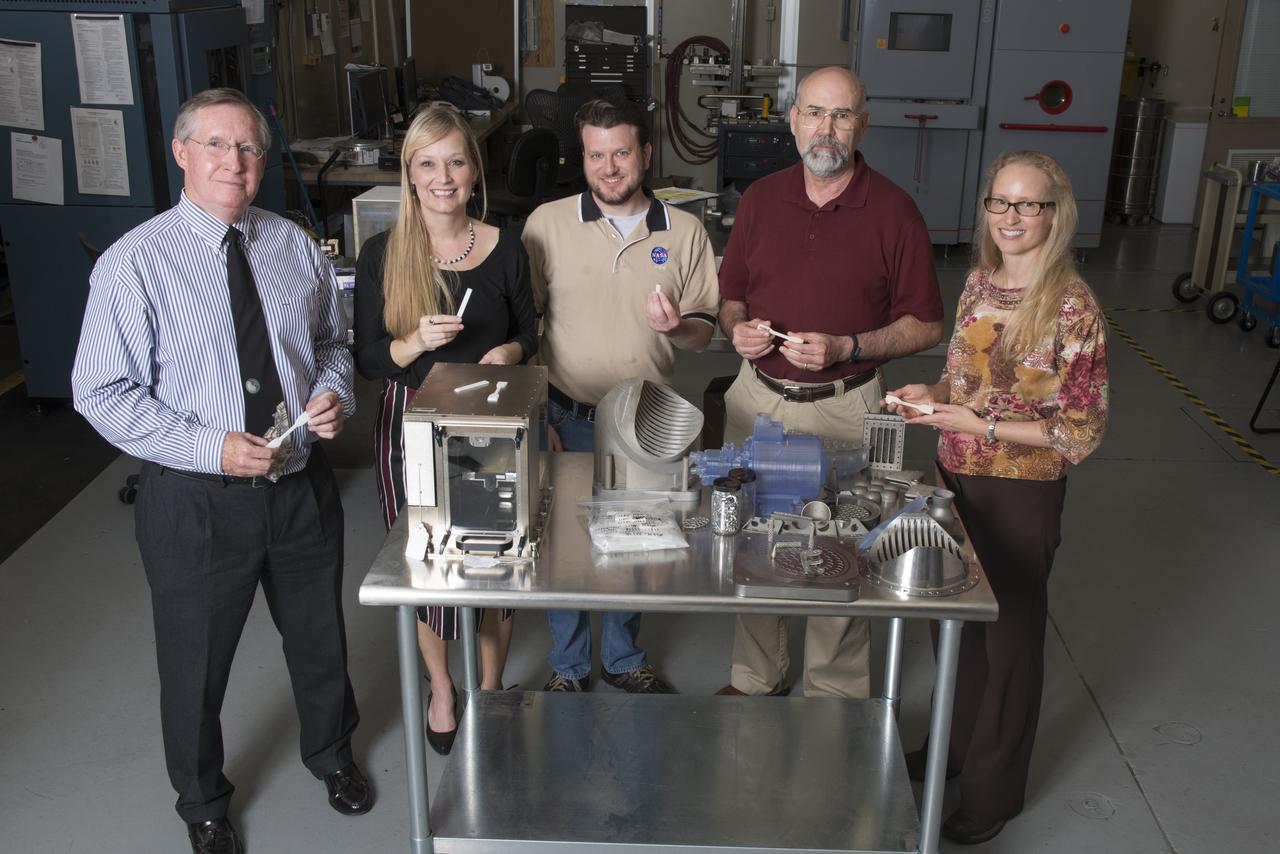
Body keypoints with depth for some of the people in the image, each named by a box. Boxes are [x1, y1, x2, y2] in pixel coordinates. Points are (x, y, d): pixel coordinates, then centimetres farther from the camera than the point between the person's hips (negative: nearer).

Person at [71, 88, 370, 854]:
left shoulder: (295, 246, -1)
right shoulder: (133, 264, -13)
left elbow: (333, 341, 12)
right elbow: (102, 395, -14)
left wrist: (334, 394, -11)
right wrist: (212, 447, -23)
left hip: (304, 483, 4)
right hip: (195, 500, -3)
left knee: (320, 638, 23)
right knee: (196, 663, 16)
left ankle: (331, 753, 54)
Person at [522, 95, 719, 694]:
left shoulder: (685, 232, -2)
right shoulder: (547, 224, -5)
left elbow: (702, 332, 3)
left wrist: (675, 326, -21)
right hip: (566, 418, -1)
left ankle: (623, 659, 39)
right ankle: (567, 666, 33)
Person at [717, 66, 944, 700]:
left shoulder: (892, 210, -6)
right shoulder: (760, 198, 5)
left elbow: (925, 325, -4)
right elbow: (730, 296, 15)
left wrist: (846, 348, -17)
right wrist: (738, 329, -7)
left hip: (845, 409, -3)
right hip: (756, 397, 4)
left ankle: (835, 692, 24)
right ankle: (755, 676, 31)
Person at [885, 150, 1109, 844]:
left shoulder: (1072, 307, -19)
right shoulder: (979, 280, 2)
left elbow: (1082, 430, -17)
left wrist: (978, 425, -22)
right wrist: (933, 394, -5)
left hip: (1020, 494, -6)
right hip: (957, 479, 6)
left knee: (1009, 636, 11)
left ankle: (994, 791, 30)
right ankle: (956, 746, 44)